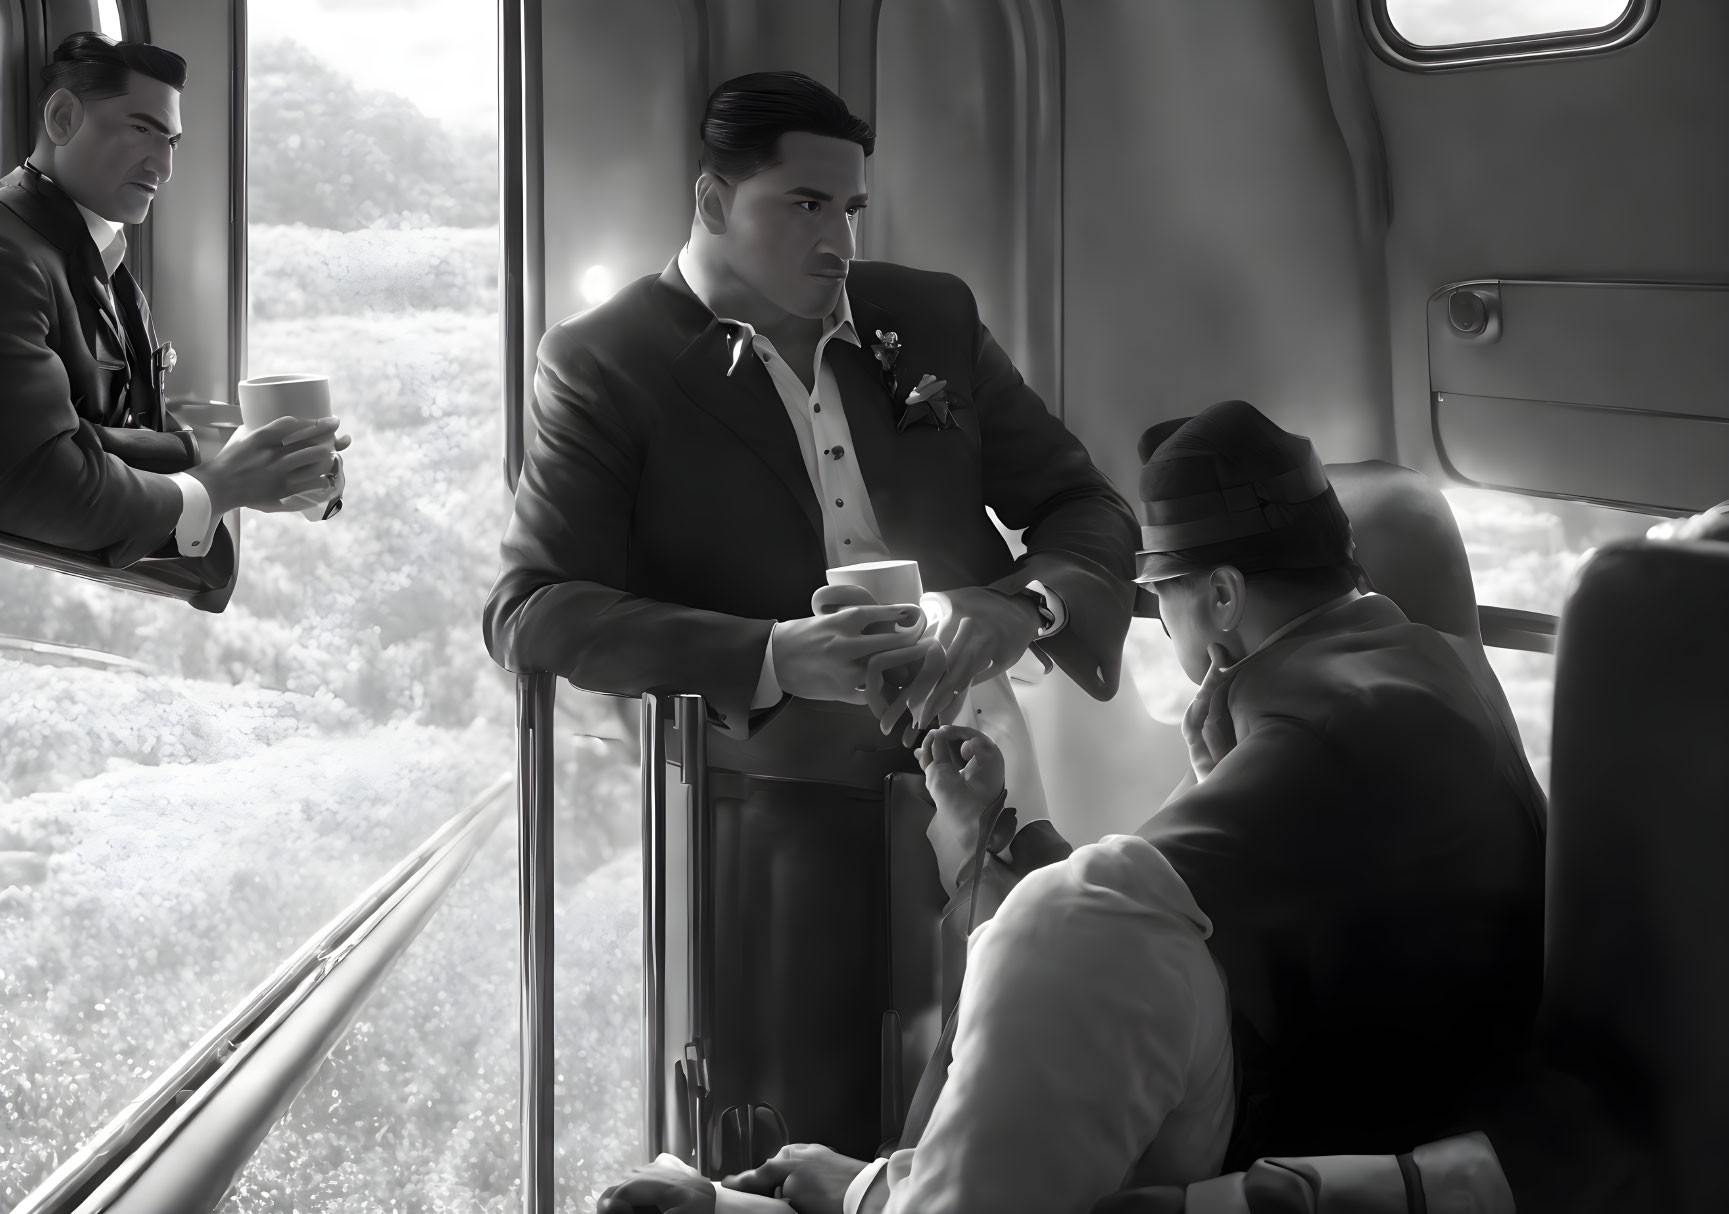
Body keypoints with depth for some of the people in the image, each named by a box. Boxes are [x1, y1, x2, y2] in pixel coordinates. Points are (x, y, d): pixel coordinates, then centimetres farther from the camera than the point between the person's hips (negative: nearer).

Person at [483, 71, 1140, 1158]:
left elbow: (1089, 508, 14)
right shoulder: (606, 363, -2)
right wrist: (769, 660, -23)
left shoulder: (932, 319, 11)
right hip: (776, 816, -4)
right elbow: (530, 613, -10)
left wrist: (1022, 605, -10)